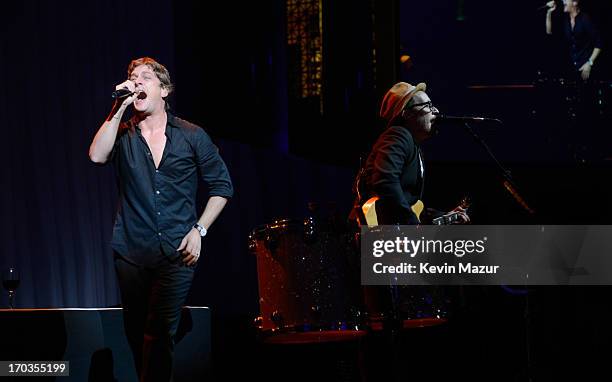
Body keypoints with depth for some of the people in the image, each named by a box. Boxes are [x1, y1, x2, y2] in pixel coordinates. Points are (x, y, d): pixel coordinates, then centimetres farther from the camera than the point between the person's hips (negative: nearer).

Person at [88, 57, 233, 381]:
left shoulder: (191, 136, 4)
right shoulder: (123, 135, 7)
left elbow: (222, 186, 10)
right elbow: (97, 156, -15)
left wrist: (198, 230, -1)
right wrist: (119, 109, -17)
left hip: (176, 255, -2)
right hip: (131, 254, 2)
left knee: (158, 332, -14)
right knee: (136, 331, 9)